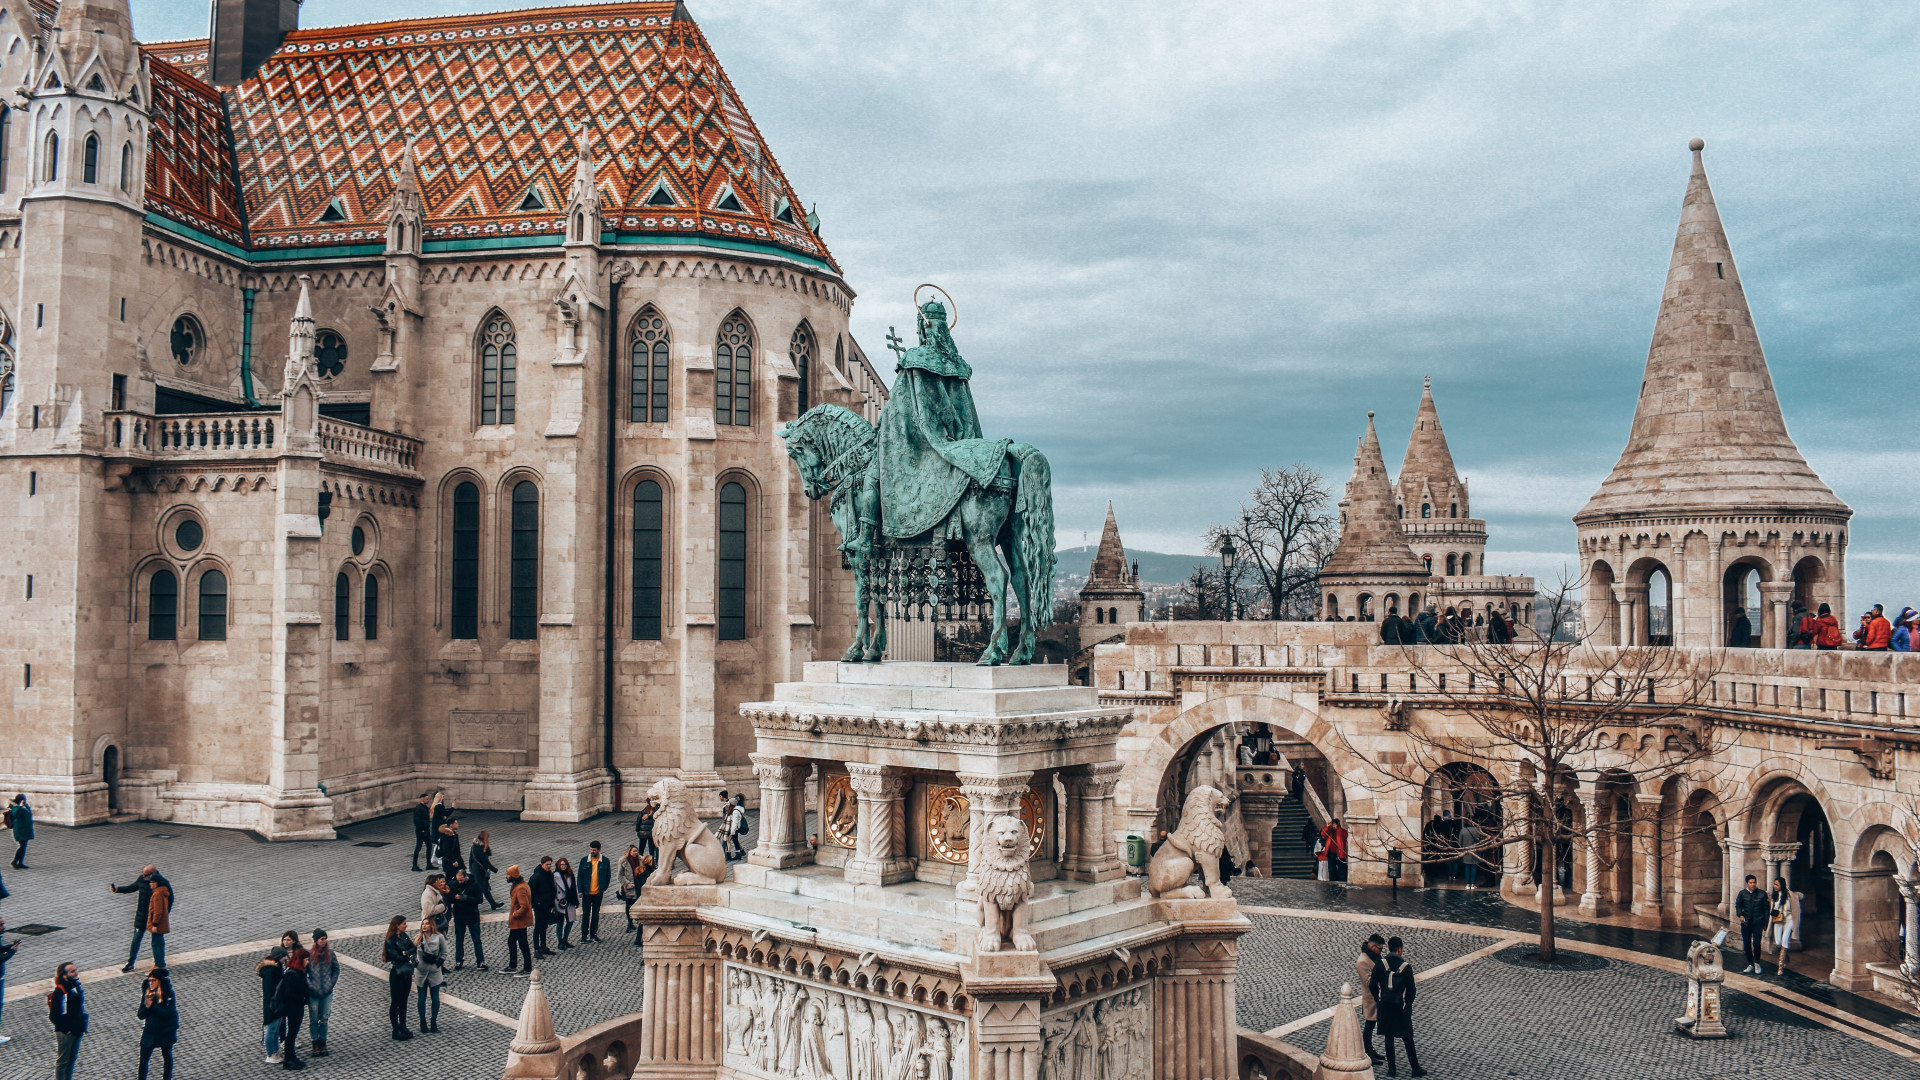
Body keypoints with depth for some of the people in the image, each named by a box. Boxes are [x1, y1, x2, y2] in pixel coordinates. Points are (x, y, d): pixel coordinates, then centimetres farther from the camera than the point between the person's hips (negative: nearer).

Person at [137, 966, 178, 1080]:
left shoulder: (168, 994, -14)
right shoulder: (147, 993, -4)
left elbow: (168, 1013, -23)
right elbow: (141, 1015, -5)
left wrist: (152, 1006, -26)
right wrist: (146, 1006, -25)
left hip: (166, 1031, -2)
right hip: (150, 1031, 2)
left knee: (167, 1057, 14)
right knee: (143, 1059, 2)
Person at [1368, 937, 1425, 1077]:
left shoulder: (1380, 965, -7)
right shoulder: (1406, 967, -13)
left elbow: (1373, 986, -3)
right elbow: (1411, 990, -10)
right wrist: (1408, 1004, 7)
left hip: (1385, 1007, 2)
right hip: (1401, 1008, -2)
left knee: (1388, 1038, 11)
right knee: (1408, 1039, 9)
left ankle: (1392, 1068, 14)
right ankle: (1415, 1068, 16)